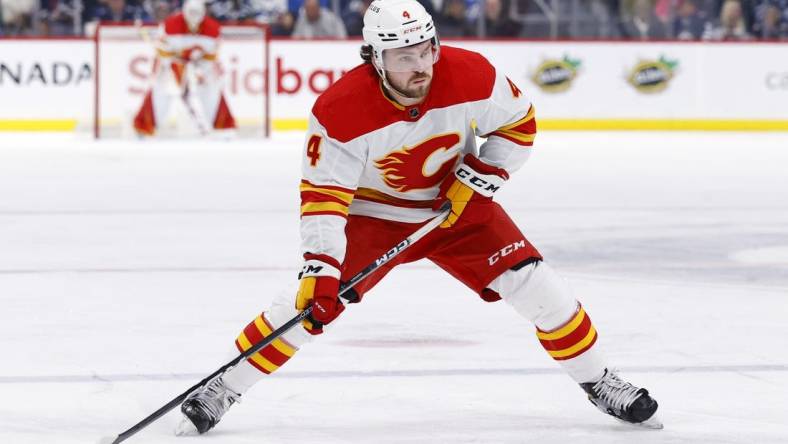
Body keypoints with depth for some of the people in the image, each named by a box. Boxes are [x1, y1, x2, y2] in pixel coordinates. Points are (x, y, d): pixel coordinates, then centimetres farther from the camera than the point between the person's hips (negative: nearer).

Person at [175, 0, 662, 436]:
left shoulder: (471, 75, -23)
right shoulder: (340, 110, -29)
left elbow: (518, 124, -5)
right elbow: (323, 196, -25)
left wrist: (479, 177, -14)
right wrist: (320, 270, -33)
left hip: (456, 203, 2)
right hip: (374, 213, -2)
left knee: (539, 289, -8)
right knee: (309, 302, -13)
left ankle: (600, 384, 12)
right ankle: (222, 390, 3)